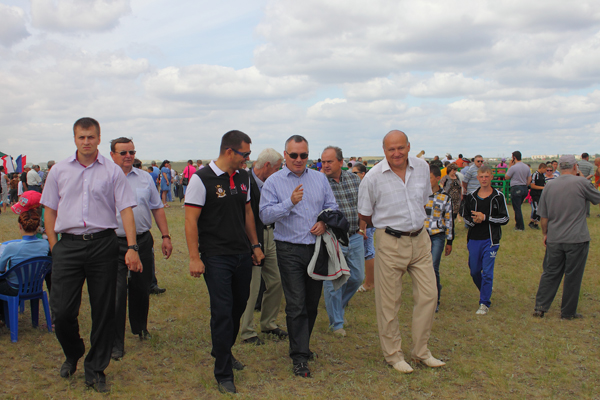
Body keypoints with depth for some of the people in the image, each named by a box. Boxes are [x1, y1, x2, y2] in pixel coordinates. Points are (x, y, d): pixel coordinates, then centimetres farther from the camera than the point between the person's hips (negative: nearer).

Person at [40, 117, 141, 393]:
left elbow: (126, 210, -1)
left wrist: (132, 247, -9)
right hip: (68, 244, 1)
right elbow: (50, 210, 13)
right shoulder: (59, 170, 9)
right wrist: (54, 246, 5)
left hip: (103, 244, -1)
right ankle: (73, 354, 31)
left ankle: (95, 370, 21)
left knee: (103, 311, 5)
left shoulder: (112, 171, 3)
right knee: (62, 311, -1)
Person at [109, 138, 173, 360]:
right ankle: (116, 344, 6)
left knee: (141, 289, 16)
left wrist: (165, 236, 8)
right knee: (116, 293, -4)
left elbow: (157, 208, 13)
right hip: (115, 244, -3)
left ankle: (140, 327, 39)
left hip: (143, 241, 3)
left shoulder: (145, 178, 9)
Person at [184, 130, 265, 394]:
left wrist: (255, 245, 17)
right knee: (222, 312, -4)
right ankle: (223, 374, 9)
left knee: (239, 306, 17)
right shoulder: (202, 179, -12)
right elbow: (190, 220, -12)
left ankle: (223, 351, 40)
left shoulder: (243, 177, 8)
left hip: (242, 254, 7)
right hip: (216, 257, -7)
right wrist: (194, 258, -15)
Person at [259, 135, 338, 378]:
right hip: (290, 250, -4)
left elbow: (332, 206, 13)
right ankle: (299, 357, 2)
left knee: (312, 302, 12)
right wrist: (290, 203, -22)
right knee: (296, 304, -6)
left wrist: (324, 221, -7)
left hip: (317, 247, 4)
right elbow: (265, 215, -10)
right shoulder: (273, 182, -1)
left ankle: (303, 344, 30)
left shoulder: (319, 179, 10)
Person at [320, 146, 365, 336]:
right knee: (333, 282, 1)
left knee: (357, 277, 12)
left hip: (355, 238, 5)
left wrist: (362, 229, 12)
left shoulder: (354, 179, 5)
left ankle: (340, 304, 39)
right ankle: (336, 323, 16)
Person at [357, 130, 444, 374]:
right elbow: (364, 214, -1)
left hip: (420, 239, 5)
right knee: (389, 301, 4)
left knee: (428, 295, 7)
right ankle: (393, 354, 22)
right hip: (390, 243, -4)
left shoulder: (422, 168, 1)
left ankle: (421, 351, 24)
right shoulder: (373, 177, -13)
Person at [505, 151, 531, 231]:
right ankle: (518, 223, 25)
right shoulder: (527, 167, 7)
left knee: (517, 208, -1)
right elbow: (529, 180, 12)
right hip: (524, 188, 7)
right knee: (518, 207, 20)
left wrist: (509, 166, 1)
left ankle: (520, 227, 2)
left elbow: (507, 177, -3)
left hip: (516, 188, -7)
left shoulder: (513, 167, -15)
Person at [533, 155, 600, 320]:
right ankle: (568, 312, 17)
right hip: (577, 239, -4)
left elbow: (543, 217, 6)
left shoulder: (549, 186, 2)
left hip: (554, 239, 4)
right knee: (573, 277, 8)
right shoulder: (581, 182, -11)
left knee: (550, 273, 14)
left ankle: (540, 307, 13)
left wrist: (545, 234, 19)